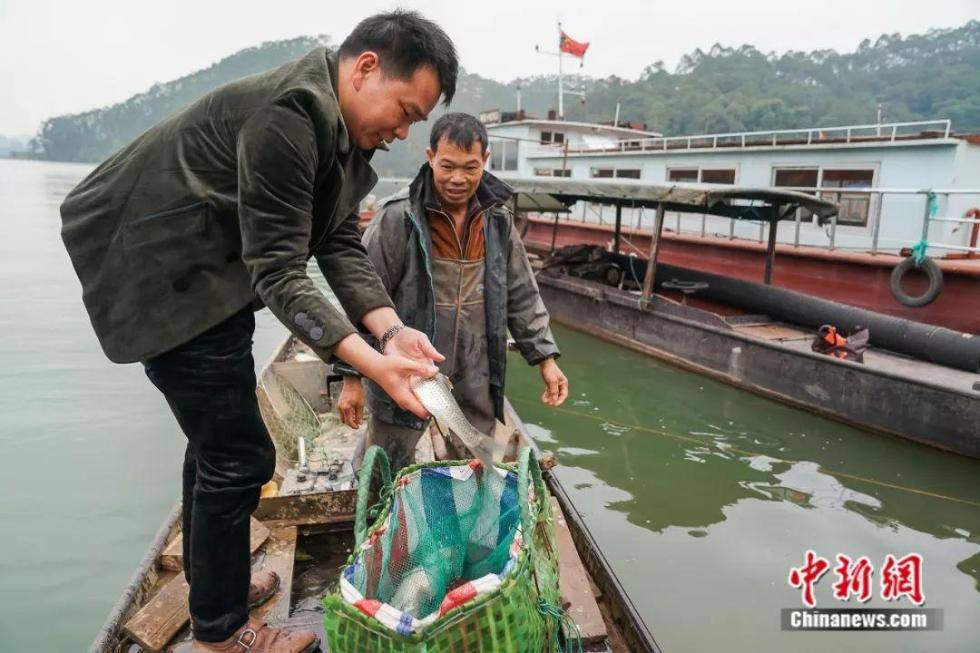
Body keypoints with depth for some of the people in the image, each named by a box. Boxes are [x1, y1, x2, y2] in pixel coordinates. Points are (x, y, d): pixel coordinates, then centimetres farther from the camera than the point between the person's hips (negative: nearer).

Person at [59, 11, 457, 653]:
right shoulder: (288, 116, -27)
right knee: (238, 455, -4)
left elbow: (341, 245, -2)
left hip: (213, 277, 10)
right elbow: (278, 272, -29)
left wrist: (391, 330, -16)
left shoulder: (348, 132, 3)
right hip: (166, 277, -10)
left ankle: (211, 580, 41)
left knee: (216, 438, 20)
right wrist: (371, 362, -34)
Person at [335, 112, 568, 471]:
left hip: (475, 392, 4)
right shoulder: (397, 217, -11)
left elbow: (522, 296, 13)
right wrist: (352, 377, -9)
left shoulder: (498, 220, 6)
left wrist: (545, 359, 8)